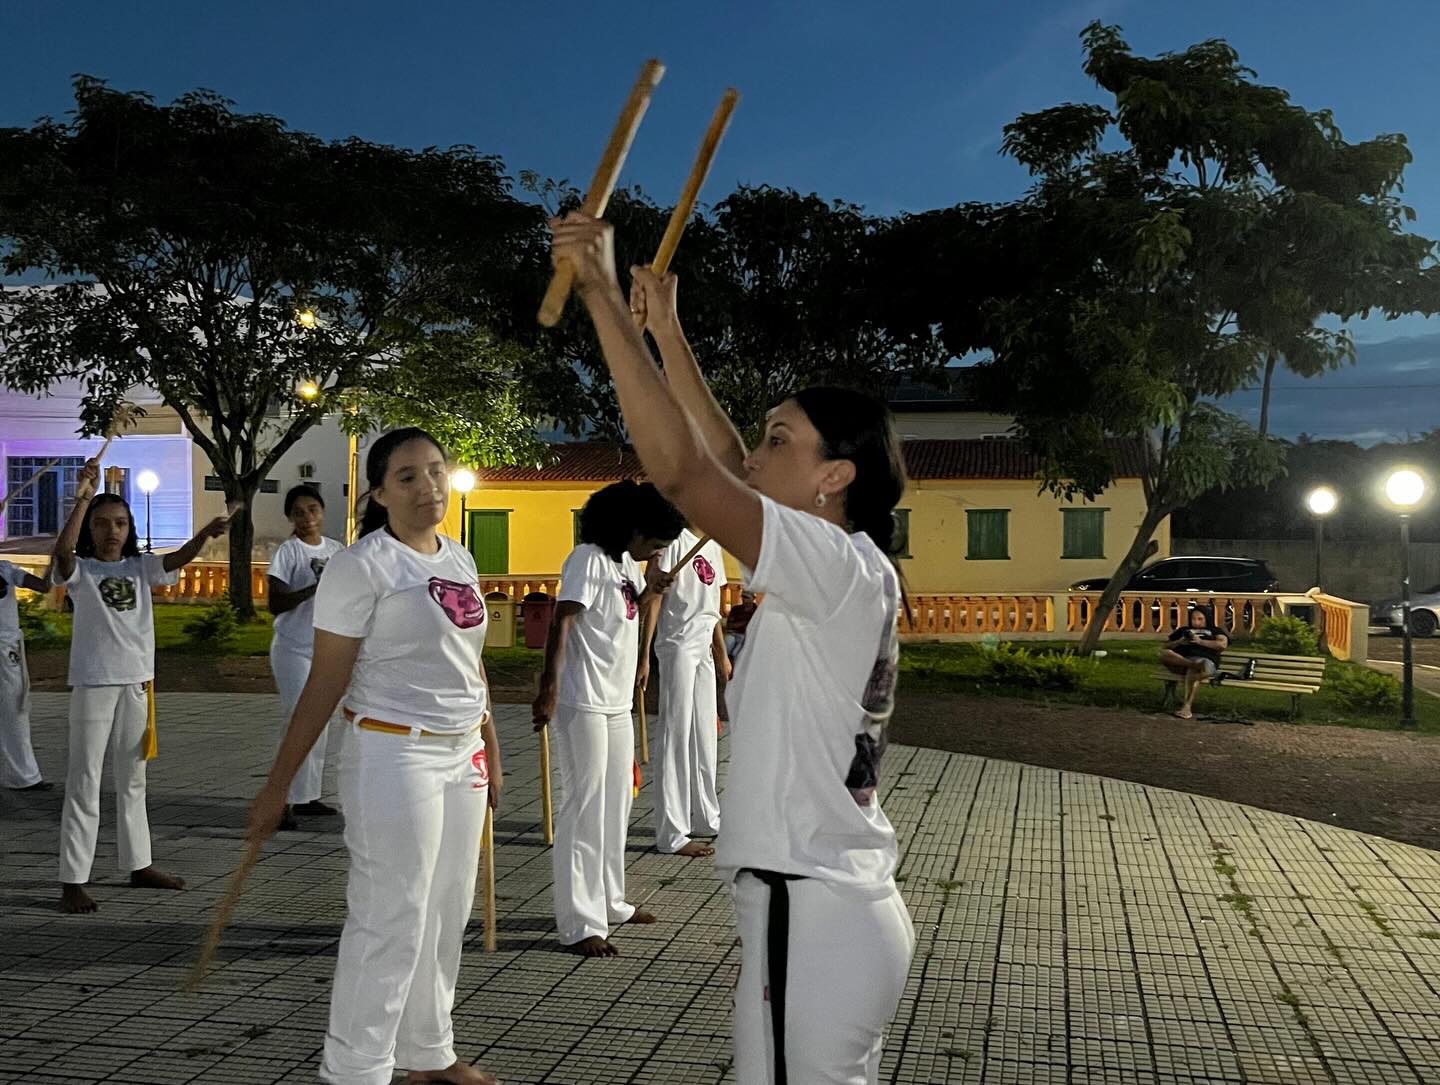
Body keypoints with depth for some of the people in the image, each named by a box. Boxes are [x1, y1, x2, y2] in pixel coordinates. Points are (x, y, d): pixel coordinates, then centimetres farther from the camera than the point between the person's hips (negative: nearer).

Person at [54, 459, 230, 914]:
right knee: (84, 783, -2)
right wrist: (82, 499, -36)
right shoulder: (80, 570, -4)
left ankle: (138, 865, 28)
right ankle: (73, 880, 1)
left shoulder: (140, 568, 7)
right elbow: (63, 550, -27)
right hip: (93, 684, -5)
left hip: (137, 683, 5)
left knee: (132, 781, 17)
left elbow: (178, 558, -9)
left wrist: (205, 532, -29)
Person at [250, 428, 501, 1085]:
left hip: (463, 756, 8)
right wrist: (277, 785, -12)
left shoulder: (459, 560, 11)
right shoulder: (362, 565, -11)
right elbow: (325, 683, -11)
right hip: (395, 754, -7)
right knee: (391, 919, -4)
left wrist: (490, 751, 21)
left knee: (447, 914, 14)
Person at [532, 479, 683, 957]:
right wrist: (550, 687, -29)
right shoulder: (588, 558, -14)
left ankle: (609, 901, 30)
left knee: (616, 802, 17)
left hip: (617, 702, 9)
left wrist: (651, 592, 7)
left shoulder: (627, 563, 13)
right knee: (584, 806, -6)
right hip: (583, 702, -9)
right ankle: (579, 925, -2)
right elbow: (561, 622, -21)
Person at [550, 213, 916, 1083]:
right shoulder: (842, 574, 10)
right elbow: (727, 468, 20)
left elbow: (683, 469, -25)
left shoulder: (838, 568, -16)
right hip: (845, 913, 10)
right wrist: (665, 330, 22)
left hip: (811, 924, -10)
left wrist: (602, 294, -20)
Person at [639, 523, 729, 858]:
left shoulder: (712, 544, 14)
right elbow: (653, 598, -15)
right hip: (678, 646, -9)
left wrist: (722, 653, 24)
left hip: (704, 648, 9)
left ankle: (706, 818, 29)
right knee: (675, 735, -5)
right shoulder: (673, 541, -12)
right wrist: (644, 656, -19)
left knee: (705, 733, 16)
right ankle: (672, 834, -1)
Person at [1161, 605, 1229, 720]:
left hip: (1204, 659, -3)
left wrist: (1200, 641, 0)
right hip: (1181, 660, 3)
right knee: (1164, 653, -32)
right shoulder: (1183, 630, 36)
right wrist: (1179, 642, 7)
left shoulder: (1214, 631, 29)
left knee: (1193, 672, -41)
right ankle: (1195, 666, -46)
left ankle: (1187, 706, -54)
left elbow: (1223, 644, 7)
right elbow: (1166, 646, 28)